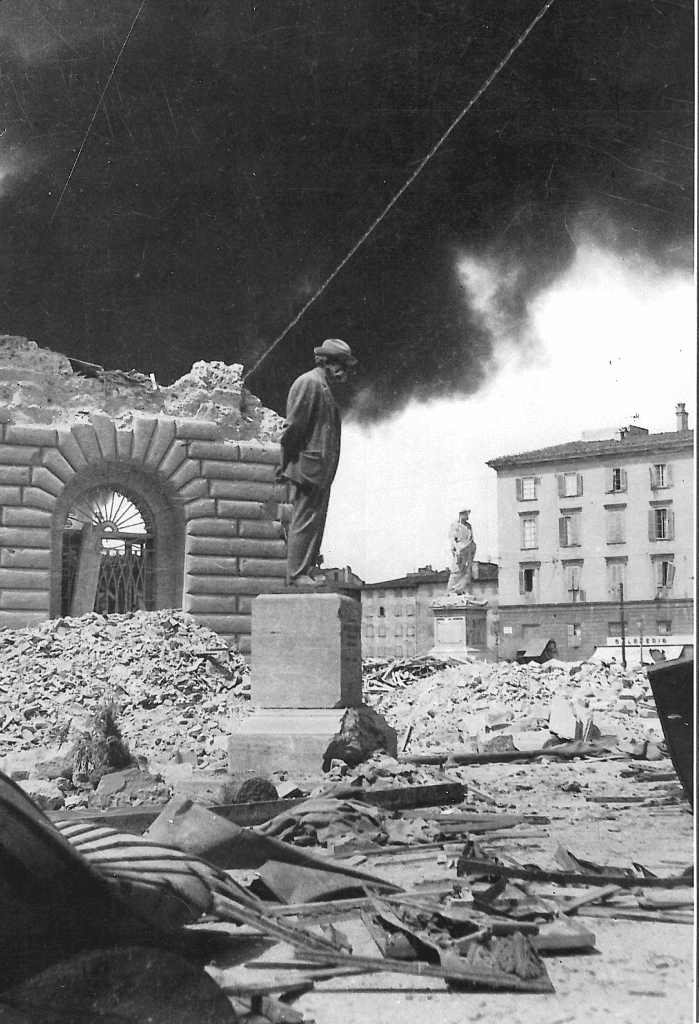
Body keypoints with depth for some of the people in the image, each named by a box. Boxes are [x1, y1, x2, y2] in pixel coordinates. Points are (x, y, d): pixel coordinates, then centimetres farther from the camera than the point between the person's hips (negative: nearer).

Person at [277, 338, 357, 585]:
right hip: (308, 465, -10)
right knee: (305, 519, -8)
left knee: (317, 518, 11)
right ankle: (296, 573, -6)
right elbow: (294, 426, -15)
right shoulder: (309, 383, -11)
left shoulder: (325, 387, 21)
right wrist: (287, 462, -13)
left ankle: (310, 568, 17)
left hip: (322, 468, 10)